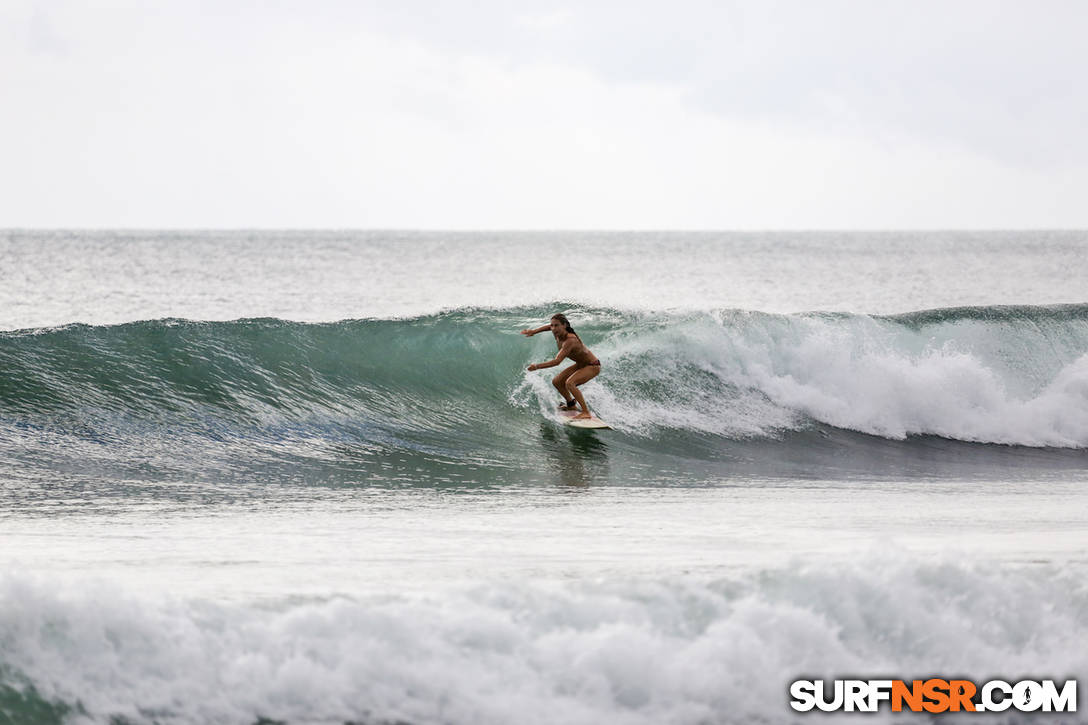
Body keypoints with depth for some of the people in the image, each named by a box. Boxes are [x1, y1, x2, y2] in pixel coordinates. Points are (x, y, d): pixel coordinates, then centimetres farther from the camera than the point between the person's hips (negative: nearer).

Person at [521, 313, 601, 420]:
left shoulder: (570, 341, -35)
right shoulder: (558, 333, -11)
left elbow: (557, 361, -40)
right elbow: (550, 326, 15)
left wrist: (537, 366, -37)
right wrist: (534, 331, 8)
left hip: (592, 366, -9)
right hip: (580, 365, 9)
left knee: (569, 383, -30)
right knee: (556, 382, 12)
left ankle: (586, 412, -26)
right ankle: (571, 405, 33)